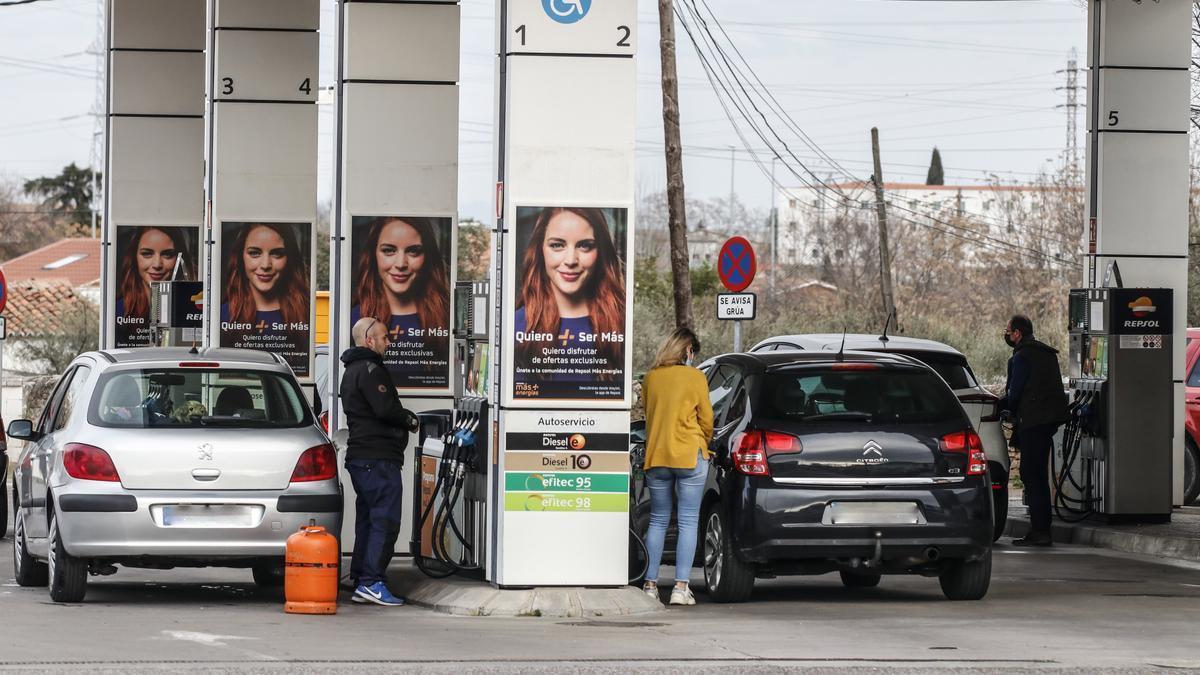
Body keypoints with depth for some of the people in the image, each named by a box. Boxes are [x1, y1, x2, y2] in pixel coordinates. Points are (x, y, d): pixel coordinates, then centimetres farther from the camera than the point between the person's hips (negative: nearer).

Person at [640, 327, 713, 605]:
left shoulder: (651, 378, 6)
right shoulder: (695, 377, -5)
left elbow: (649, 415, 13)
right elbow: (706, 418, 0)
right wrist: (704, 443, 19)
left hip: (656, 456, 4)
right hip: (690, 456, -4)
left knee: (658, 521, 12)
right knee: (688, 522, -1)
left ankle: (650, 584, 10)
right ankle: (681, 587, -7)